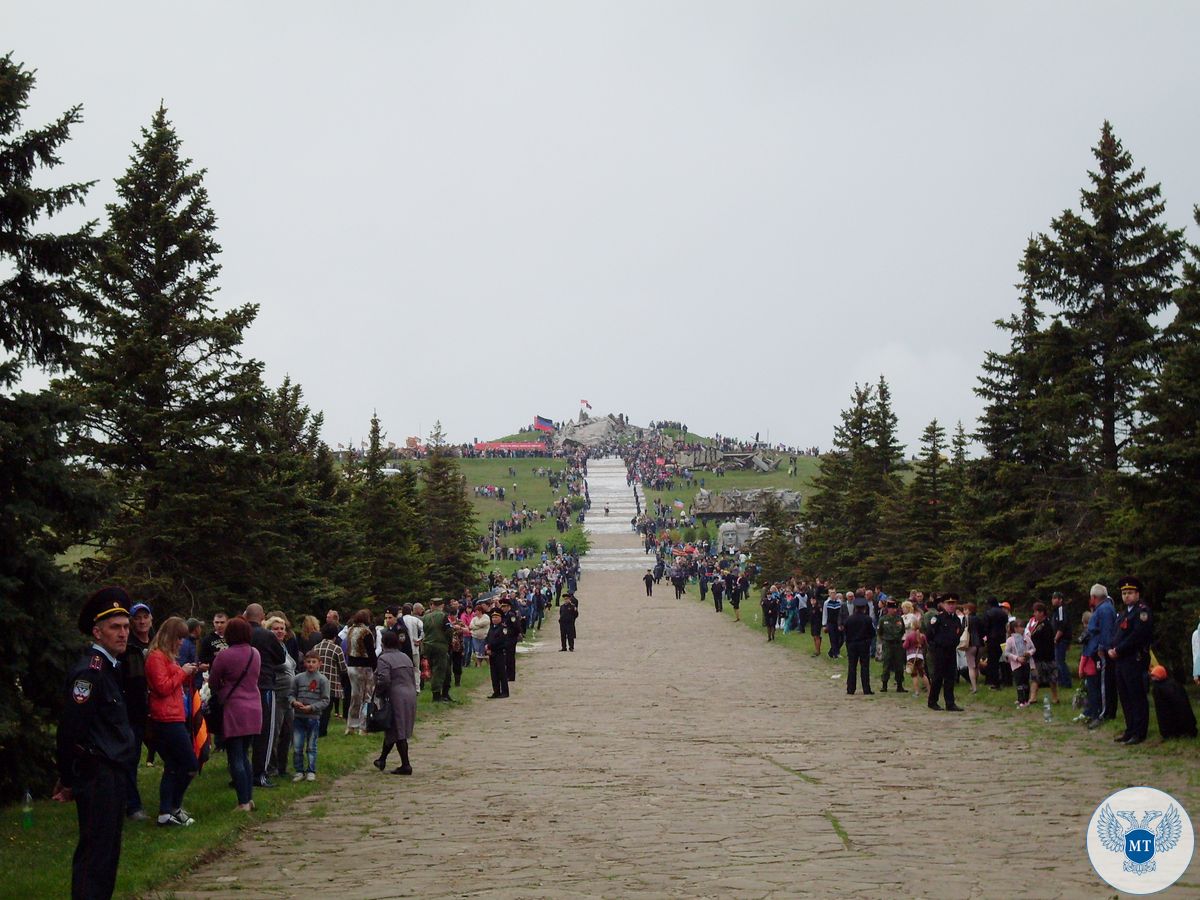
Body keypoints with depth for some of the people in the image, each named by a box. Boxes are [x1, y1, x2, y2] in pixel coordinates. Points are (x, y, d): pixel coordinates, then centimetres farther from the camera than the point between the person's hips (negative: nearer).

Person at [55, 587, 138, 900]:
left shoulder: (109, 668, 14)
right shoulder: (88, 671, -17)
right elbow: (69, 729, -20)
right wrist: (68, 780, -13)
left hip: (113, 773, 10)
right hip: (97, 777, -10)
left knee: (109, 851, 16)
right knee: (95, 853, -6)